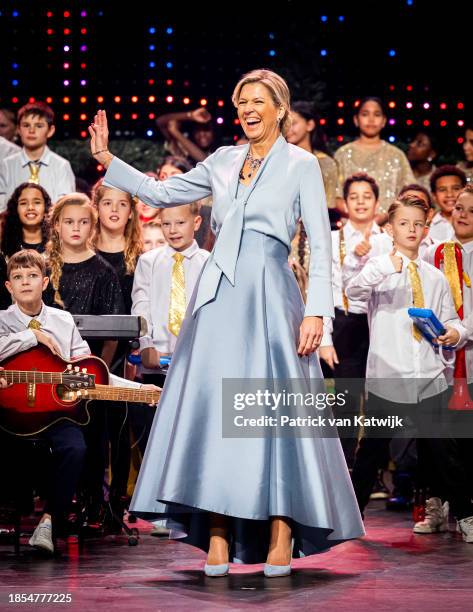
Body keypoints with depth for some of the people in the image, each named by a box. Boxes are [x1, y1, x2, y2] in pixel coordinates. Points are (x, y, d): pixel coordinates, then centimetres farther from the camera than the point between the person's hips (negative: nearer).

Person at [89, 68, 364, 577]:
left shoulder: (301, 164, 2)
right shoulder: (223, 161, 15)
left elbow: (320, 245, -3)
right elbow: (160, 193, 21)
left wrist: (316, 311, -12)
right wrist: (107, 161, 12)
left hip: (268, 295, -4)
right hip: (219, 295, 4)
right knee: (212, 409, -1)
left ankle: (281, 537, -2)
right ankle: (218, 537, 1)